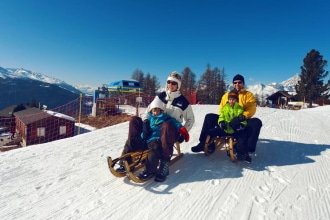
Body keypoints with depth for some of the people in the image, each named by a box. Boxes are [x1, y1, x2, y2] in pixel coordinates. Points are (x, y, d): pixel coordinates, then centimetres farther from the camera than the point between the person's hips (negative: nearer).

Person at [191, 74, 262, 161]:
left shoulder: (249, 95, 6)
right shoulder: (226, 95, 16)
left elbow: (251, 109, -8)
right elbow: (221, 109, 11)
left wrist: (242, 117, -27)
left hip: (242, 122, -2)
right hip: (227, 122, 3)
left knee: (256, 122, -31)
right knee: (209, 117, -14)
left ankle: (246, 148, -31)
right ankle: (205, 143, -11)